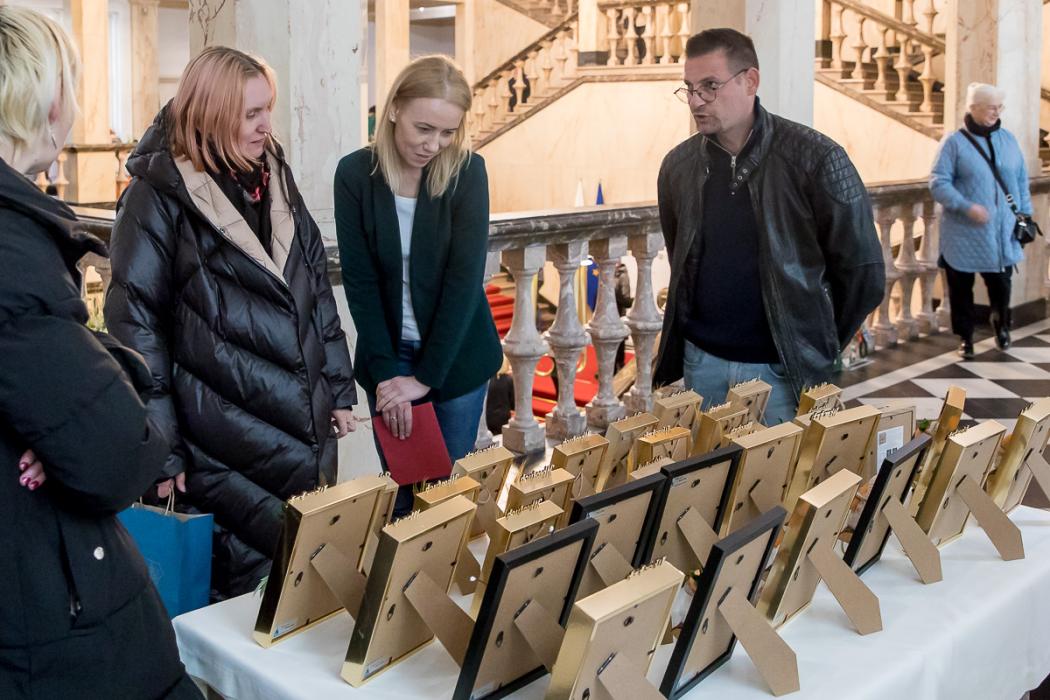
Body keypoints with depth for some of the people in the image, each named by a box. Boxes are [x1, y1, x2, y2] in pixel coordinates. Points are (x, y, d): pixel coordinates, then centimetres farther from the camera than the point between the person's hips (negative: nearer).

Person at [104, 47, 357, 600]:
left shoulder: (274, 179, 10)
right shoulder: (161, 193, -9)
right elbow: (136, 323, -10)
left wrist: (339, 388, 12)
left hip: (309, 429, 6)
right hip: (230, 443, -6)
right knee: (257, 579, -1)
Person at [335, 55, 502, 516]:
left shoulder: (467, 172, -11)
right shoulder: (355, 174, -8)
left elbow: (465, 278, -15)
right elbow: (359, 280, -8)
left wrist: (426, 376, -17)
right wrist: (385, 372, -13)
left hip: (455, 356, -1)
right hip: (387, 355, 1)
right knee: (401, 488, 7)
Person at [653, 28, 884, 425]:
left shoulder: (815, 158, -11)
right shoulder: (678, 165, 3)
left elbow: (862, 272, -6)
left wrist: (818, 350, 2)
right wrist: (706, 327, 13)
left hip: (781, 367, -4)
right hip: (700, 361, 4)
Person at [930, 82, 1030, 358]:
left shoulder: (1008, 139, 8)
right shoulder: (954, 142, -7)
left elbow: (1021, 180, 15)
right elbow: (938, 183, -12)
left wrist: (1025, 213, 9)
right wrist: (967, 207, -22)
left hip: (1002, 232, 3)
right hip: (964, 234, -3)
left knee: (1001, 283, 8)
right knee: (961, 288, 5)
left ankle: (1001, 325, 37)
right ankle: (966, 337, 22)